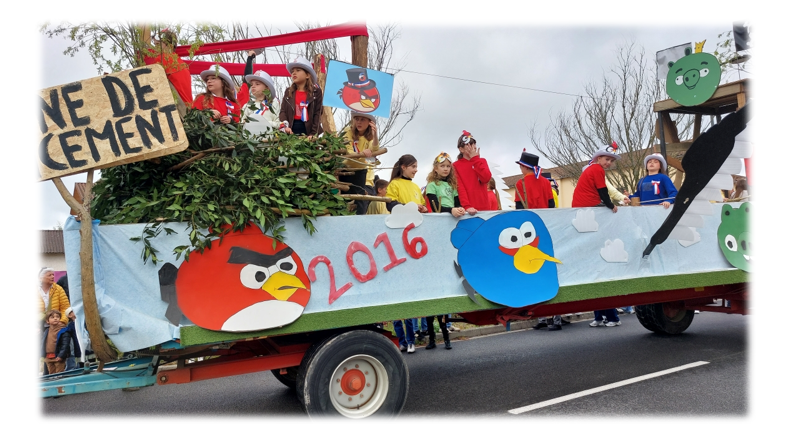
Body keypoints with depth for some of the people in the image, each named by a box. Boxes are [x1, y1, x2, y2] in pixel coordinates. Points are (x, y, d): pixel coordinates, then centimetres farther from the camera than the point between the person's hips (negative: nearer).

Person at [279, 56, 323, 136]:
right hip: (291, 130, 3)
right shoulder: (288, 91, 13)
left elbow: (317, 113, -2)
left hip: (308, 129, -2)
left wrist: (313, 134, -11)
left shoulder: (316, 92, 3)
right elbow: (283, 111, 6)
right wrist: (285, 126, -13)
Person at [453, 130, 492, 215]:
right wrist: (467, 206, -22)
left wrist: (475, 159, -3)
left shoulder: (482, 161, 14)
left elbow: (486, 179, -5)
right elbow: (460, 188, -8)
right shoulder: (456, 166, 3)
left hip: (484, 207, 3)